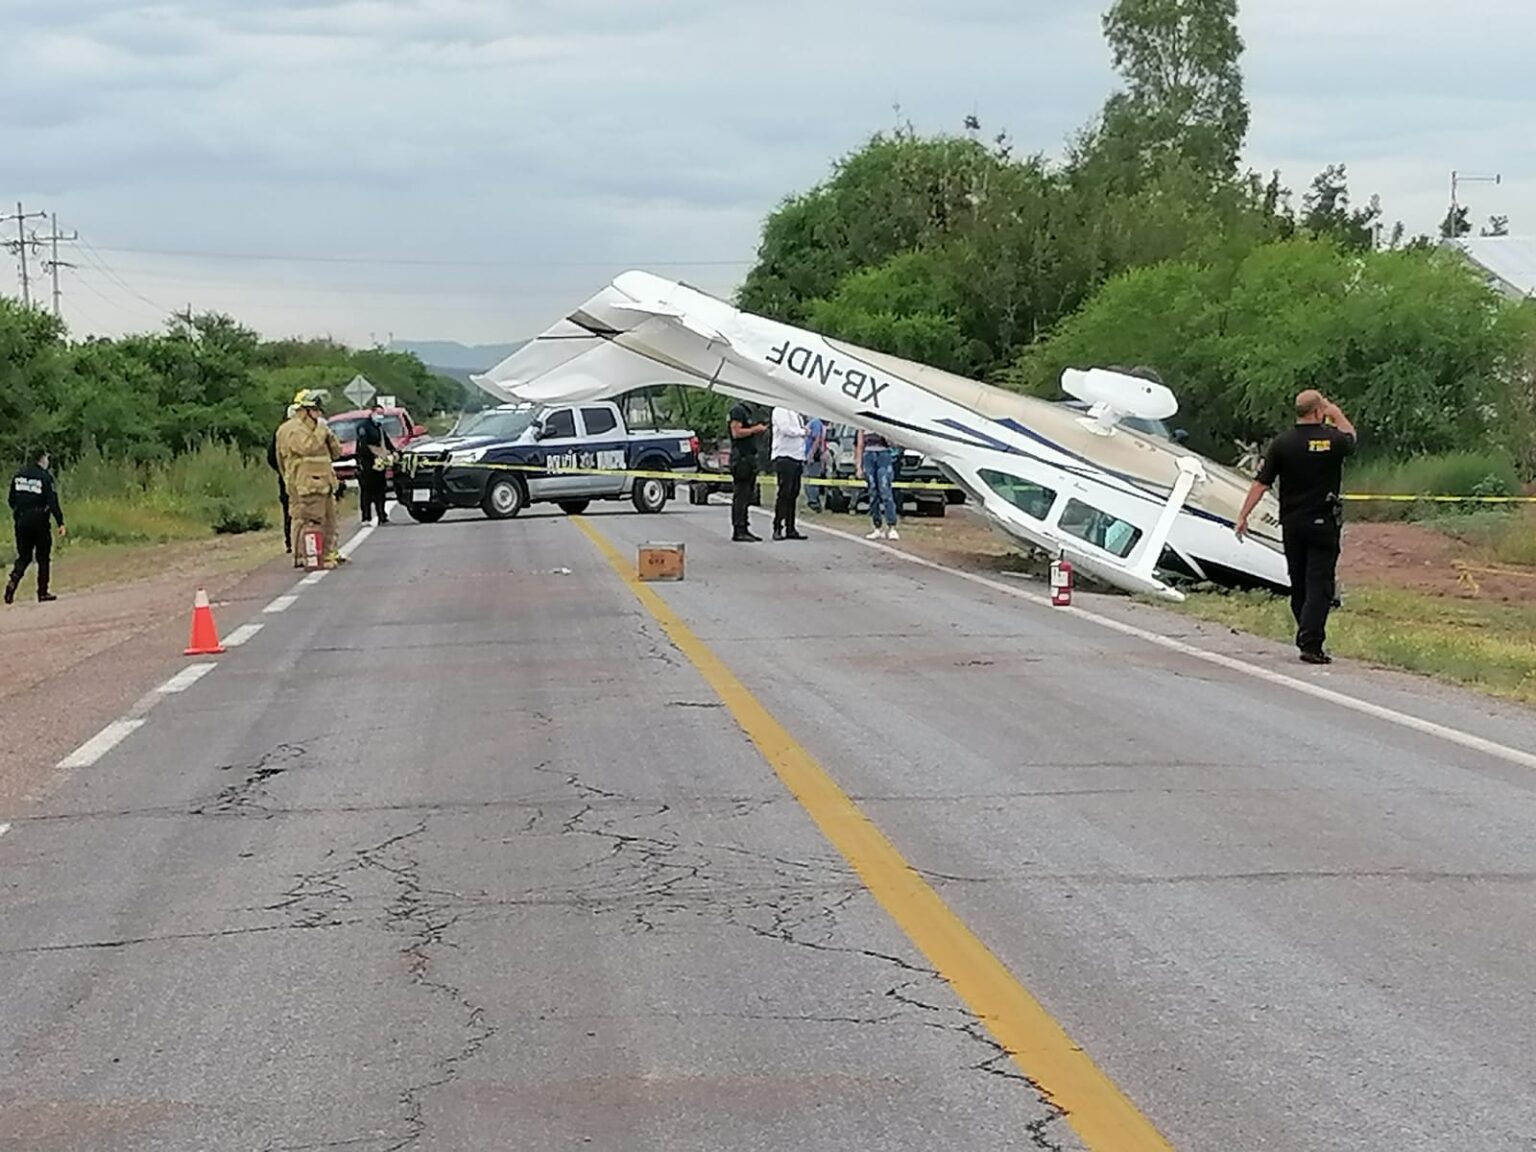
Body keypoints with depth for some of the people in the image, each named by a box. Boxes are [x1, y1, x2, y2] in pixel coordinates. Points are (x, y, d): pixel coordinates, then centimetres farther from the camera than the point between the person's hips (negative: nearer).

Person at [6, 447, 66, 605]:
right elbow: (53, 502, -14)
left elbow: (12, 501, 10)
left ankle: (13, 581, -13)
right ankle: (43, 592, 8)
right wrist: (60, 522, -12)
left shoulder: (18, 476, 6)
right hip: (39, 520, -5)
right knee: (43, 557, 7)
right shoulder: (45, 477, -10)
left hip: (21, 521, 5)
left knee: (24, 556, 11)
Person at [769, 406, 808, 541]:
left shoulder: (796, 414, 22)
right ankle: (777, 529, -7)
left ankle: (790, 529, 9)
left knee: (793, 495, 6)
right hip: (784, 457, -8)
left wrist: (803, 459, 12)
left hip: (797, 458, 8)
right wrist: (802, 431, -3)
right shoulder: (780, 411, -4)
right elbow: (786, 430, -17)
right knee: (784, 494, -10)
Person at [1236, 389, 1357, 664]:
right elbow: (1351, 438, 17)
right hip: (1323, 522, -3)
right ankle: (1311, 644, -14)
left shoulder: (1282, 443, -4)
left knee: (1298, 584, 14)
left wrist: (1243, 515, 2)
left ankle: (1307, 638, 26)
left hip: (1292, 523, 3)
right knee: (1319, 585, -4)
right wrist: (1338, 415, 29)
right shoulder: (1332, 440, -8)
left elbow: (1261, 483, -4)